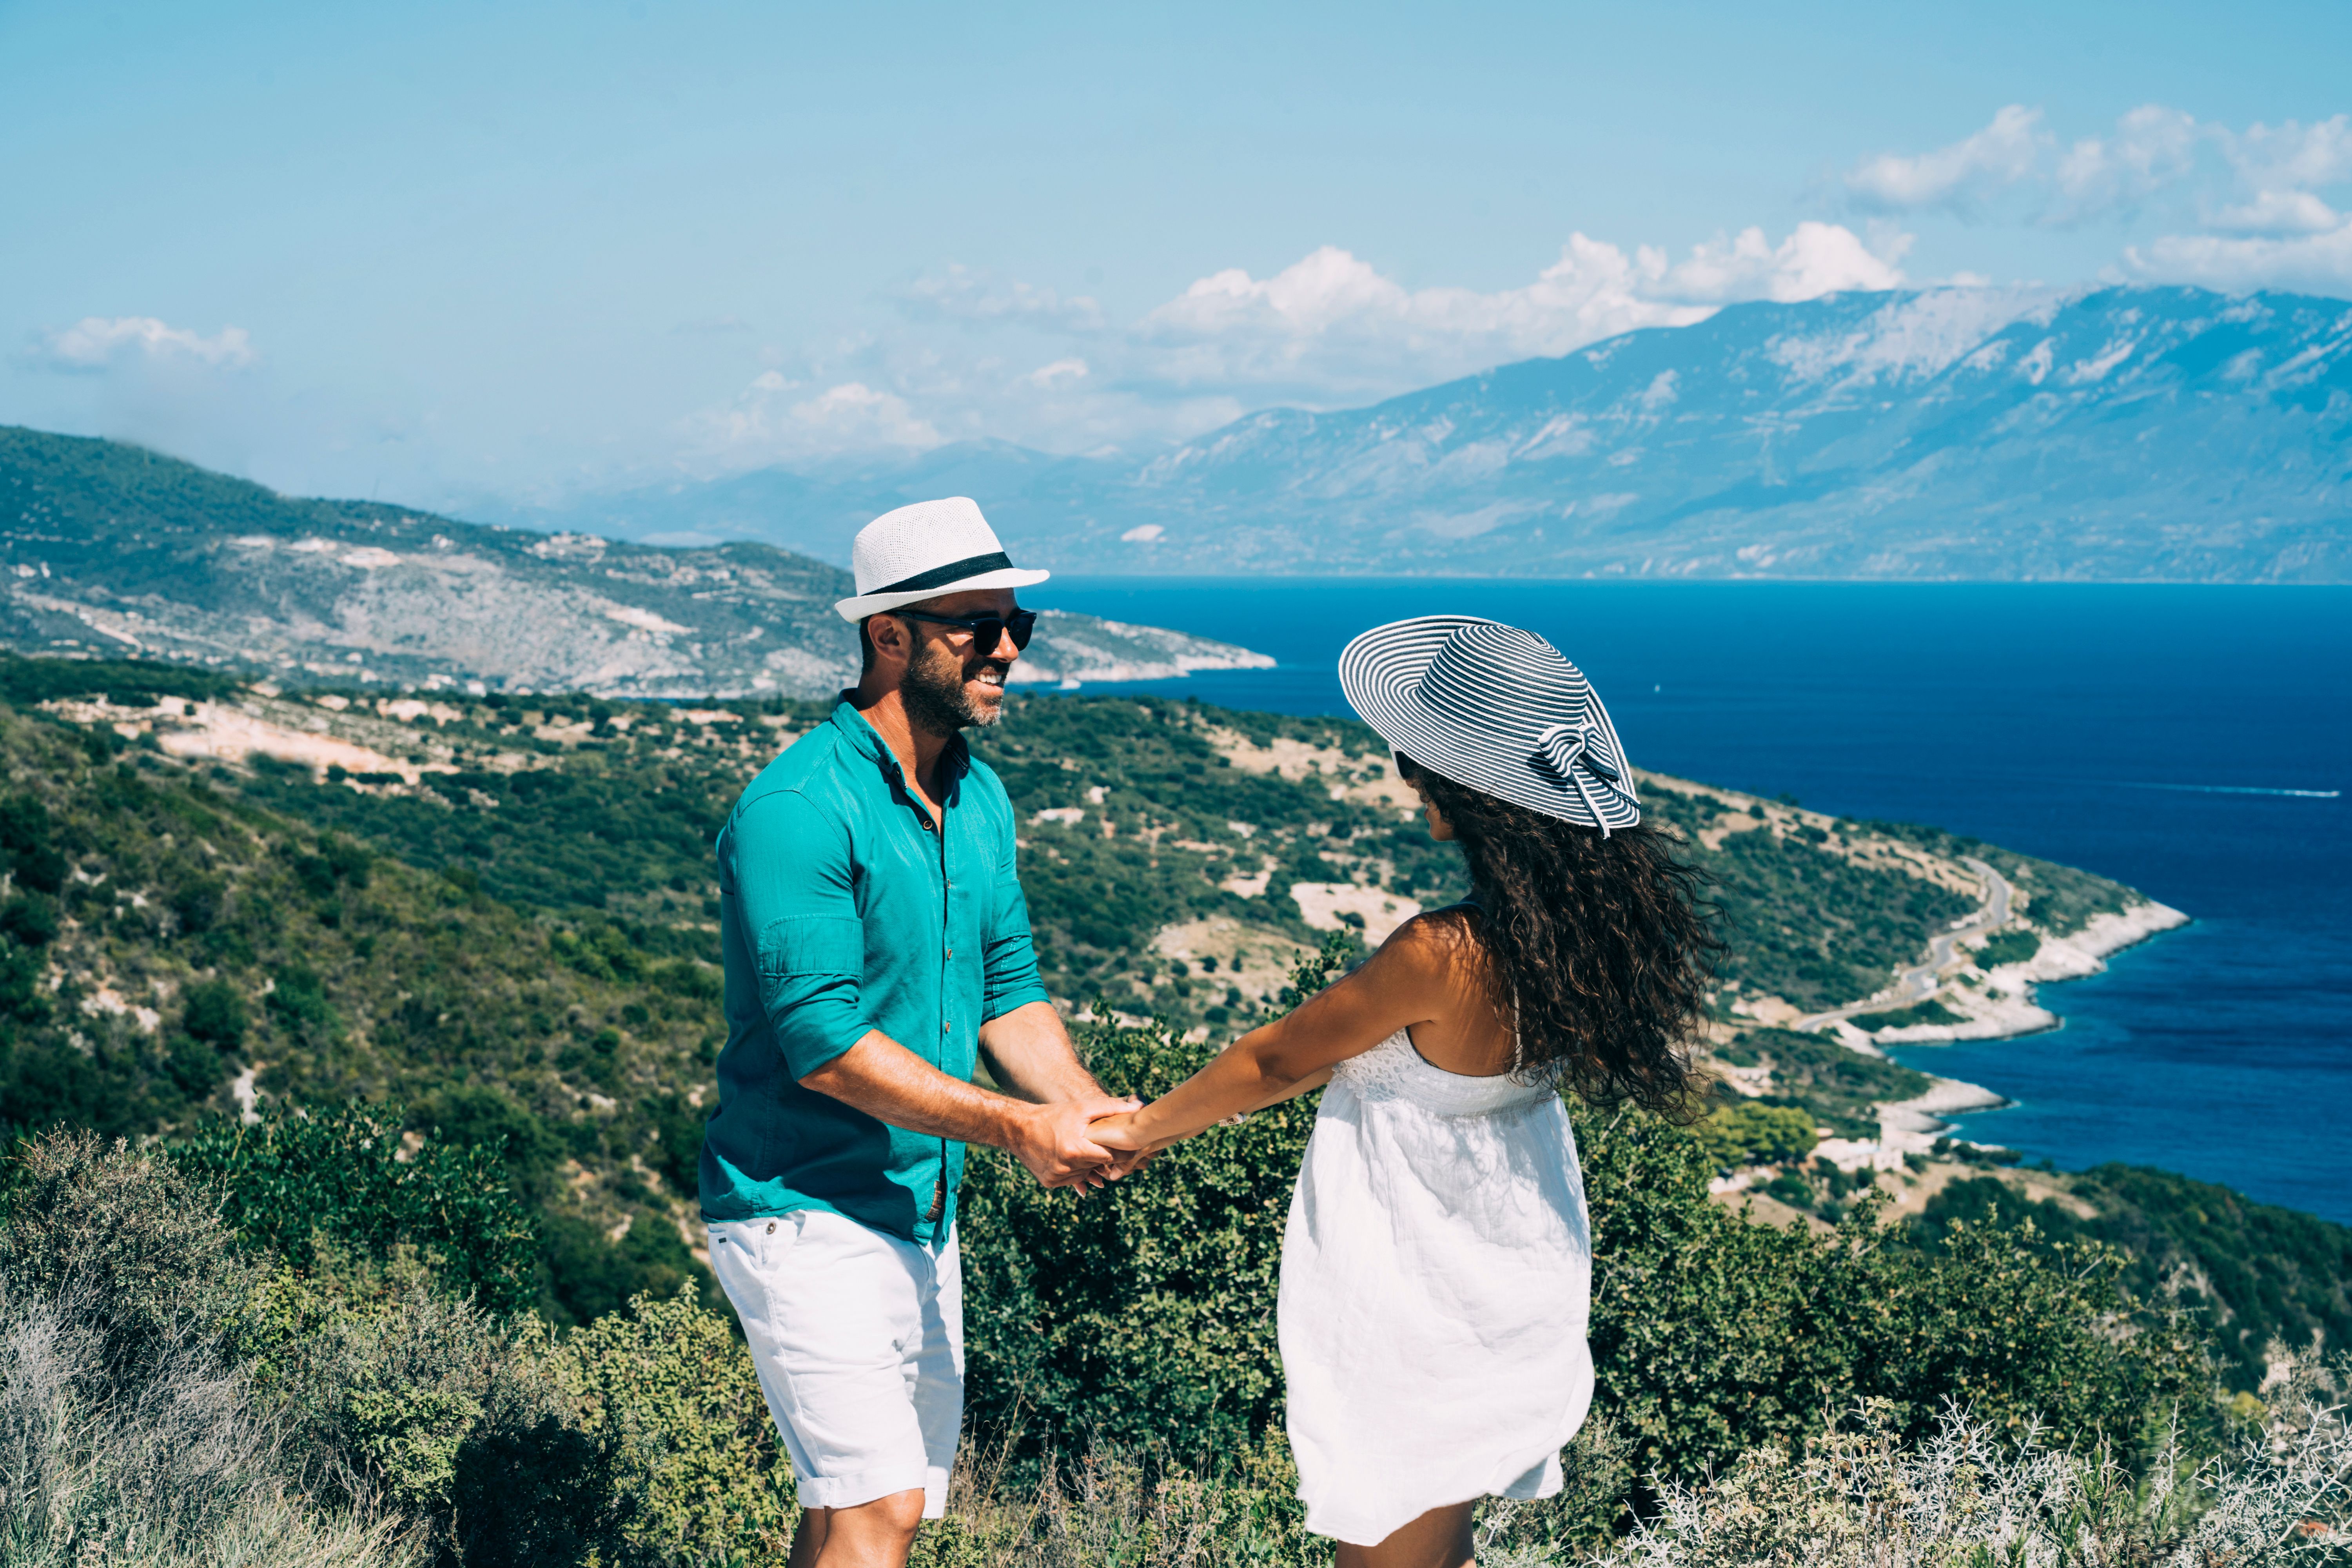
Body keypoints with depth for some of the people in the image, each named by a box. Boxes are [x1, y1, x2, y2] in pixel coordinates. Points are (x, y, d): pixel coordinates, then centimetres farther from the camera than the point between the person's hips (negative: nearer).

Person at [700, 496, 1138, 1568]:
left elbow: (1008, 987, 13)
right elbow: (825, 1043, -23)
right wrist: (1016, 1128, -23)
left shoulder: (979, 799, 10)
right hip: (805, 1214, -8)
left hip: (922, 1219, 9)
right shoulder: (796, 810, -19)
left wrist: (1082, 1104, -7)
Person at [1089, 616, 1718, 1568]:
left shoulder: (1444, 956, -30)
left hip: (1420, 1304, -8)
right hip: (1522, 1298, 8)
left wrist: (1142, 1129, 2)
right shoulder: (1597, 922, -8)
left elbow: (1281, 1063, -15)